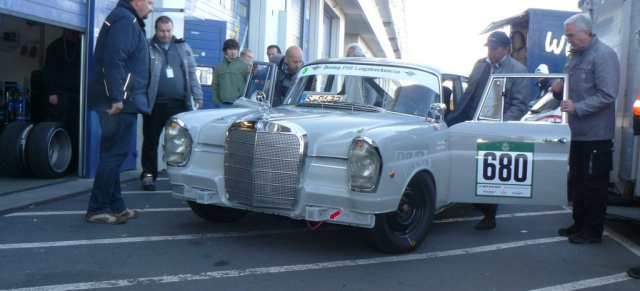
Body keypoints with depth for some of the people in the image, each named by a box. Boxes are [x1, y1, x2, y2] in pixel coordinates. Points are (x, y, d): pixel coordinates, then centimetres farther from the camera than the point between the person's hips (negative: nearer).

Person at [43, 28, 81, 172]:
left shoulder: (81, 46, 15)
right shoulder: (55, 46, 6)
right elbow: (48, 70, 0)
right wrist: (52, 92, -10)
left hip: (77, 93, 3)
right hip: (60, 93, -3)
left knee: (75, 130, -2)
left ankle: (73, 161, 1)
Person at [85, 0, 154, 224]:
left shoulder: (128, 20, 22)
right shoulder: (125, 19, -11)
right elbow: (114, 59, -23)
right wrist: (117, 97, -26)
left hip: (123, 100, 11)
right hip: (120, 100, -11)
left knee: (114, 153, 12)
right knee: (115, 153, -8)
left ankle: (115, 206, 19)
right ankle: (97, 209, -3)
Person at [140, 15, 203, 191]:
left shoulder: (183, 48, 14)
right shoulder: (147, 48, 5)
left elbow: (192, 74, 16)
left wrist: (197, 95, 8)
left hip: (179, 103, 2)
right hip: (155, 103, -2)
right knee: (151, 141, 4)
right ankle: (148, 174, 13)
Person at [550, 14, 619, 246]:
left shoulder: (603, 55, -13)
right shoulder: (574, 56, 14)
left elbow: (607, 95, -20)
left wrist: (577, 107, -24)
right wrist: (559, 90, 2)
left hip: (597, 134, -9)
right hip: (578, 133, 9)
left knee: (594, 184, 0)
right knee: (576, 181, 16)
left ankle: (593, 231, 10)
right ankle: (579, 224, 28)